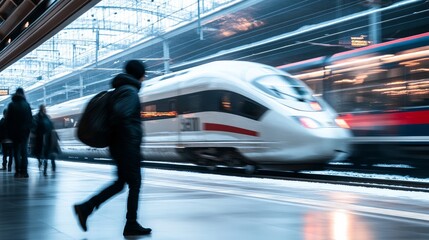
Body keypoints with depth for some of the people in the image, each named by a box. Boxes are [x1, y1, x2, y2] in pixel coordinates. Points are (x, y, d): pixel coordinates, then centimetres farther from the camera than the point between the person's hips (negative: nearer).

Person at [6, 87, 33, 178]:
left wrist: (9, 132, 3)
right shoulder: (27, 105, 0)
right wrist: (28, 129, 8)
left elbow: (8, 120, -2)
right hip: (25, 132, 1)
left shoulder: (11, 105, -2)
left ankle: (18, 171, -3)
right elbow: (30, 119, 1)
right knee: (24, 152, 6)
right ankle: (24, 171, -1)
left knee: (16, 152, 3)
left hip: (15, 132, -1)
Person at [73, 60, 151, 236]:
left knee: (120, 182, 14)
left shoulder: (120, 90, 17)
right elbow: (121, 113, -29)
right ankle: (131, 225, 6)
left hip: (118, 145, 9)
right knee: (135, 183, 0)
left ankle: (85, 208, 8)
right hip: (128, 144, -9)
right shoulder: (130, 92, -12)